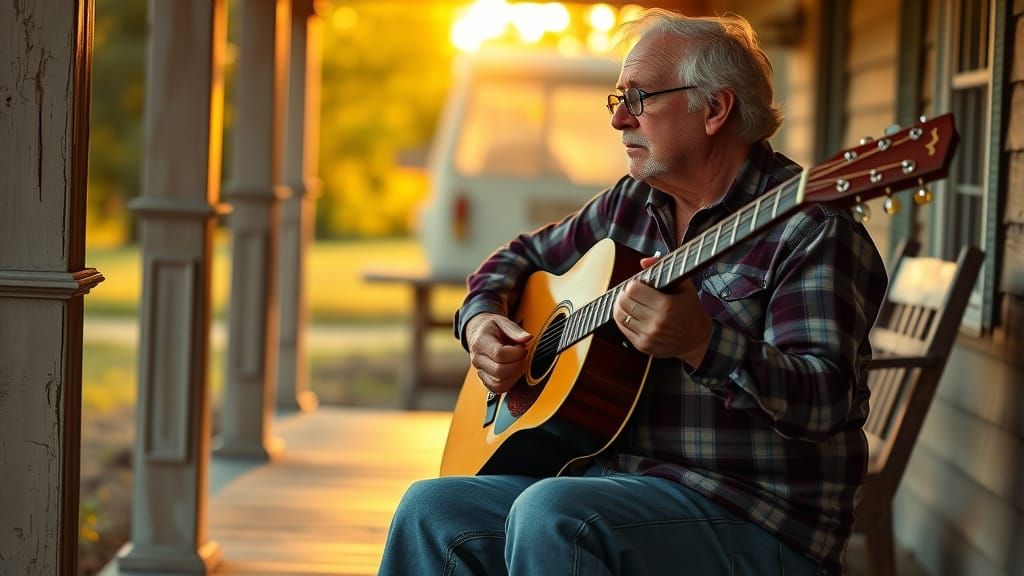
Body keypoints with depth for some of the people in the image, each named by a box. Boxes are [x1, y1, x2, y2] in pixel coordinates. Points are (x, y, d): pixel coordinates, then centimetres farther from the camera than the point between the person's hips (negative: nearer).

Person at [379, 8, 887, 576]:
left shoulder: (810, 227, -12)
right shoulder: (631, 204, 13)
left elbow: (828, 401, -23)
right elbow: (523, 256, 30)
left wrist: (703, 343, -38)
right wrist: (481, 317, 8)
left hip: (754, 524, -8)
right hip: (613, 478, 8)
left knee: (550, 514, -33)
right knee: (431, 511, -10)